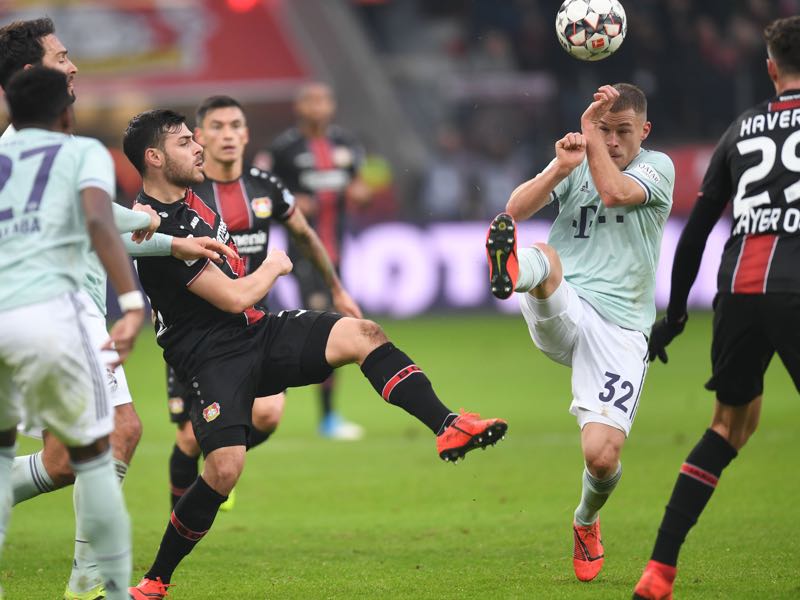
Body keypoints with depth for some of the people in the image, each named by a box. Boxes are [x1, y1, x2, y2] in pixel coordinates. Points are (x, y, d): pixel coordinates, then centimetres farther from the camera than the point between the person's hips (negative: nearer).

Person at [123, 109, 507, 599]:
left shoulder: (188, 199, 10)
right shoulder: (157, 228, -20)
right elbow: (235, 298, -19)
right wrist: (274, 266, -2)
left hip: (258, 333, 8)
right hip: (213, 357, -8)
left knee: (360, 334, -13)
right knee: (225, 467, -23)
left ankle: (447, 426, -20)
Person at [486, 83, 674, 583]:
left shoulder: (658, 167, 7)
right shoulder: (575, 163, 14)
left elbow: (615, 192, -16)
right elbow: (516, 209, -3)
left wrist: (591, 136, -6)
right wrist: (561, 166, -16)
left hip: (620, 330, -1)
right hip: (561, 312, 1)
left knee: (602, 456, -12)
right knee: (545, 257, -34)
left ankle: (587, 522, 21)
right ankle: (513, 269, -72)